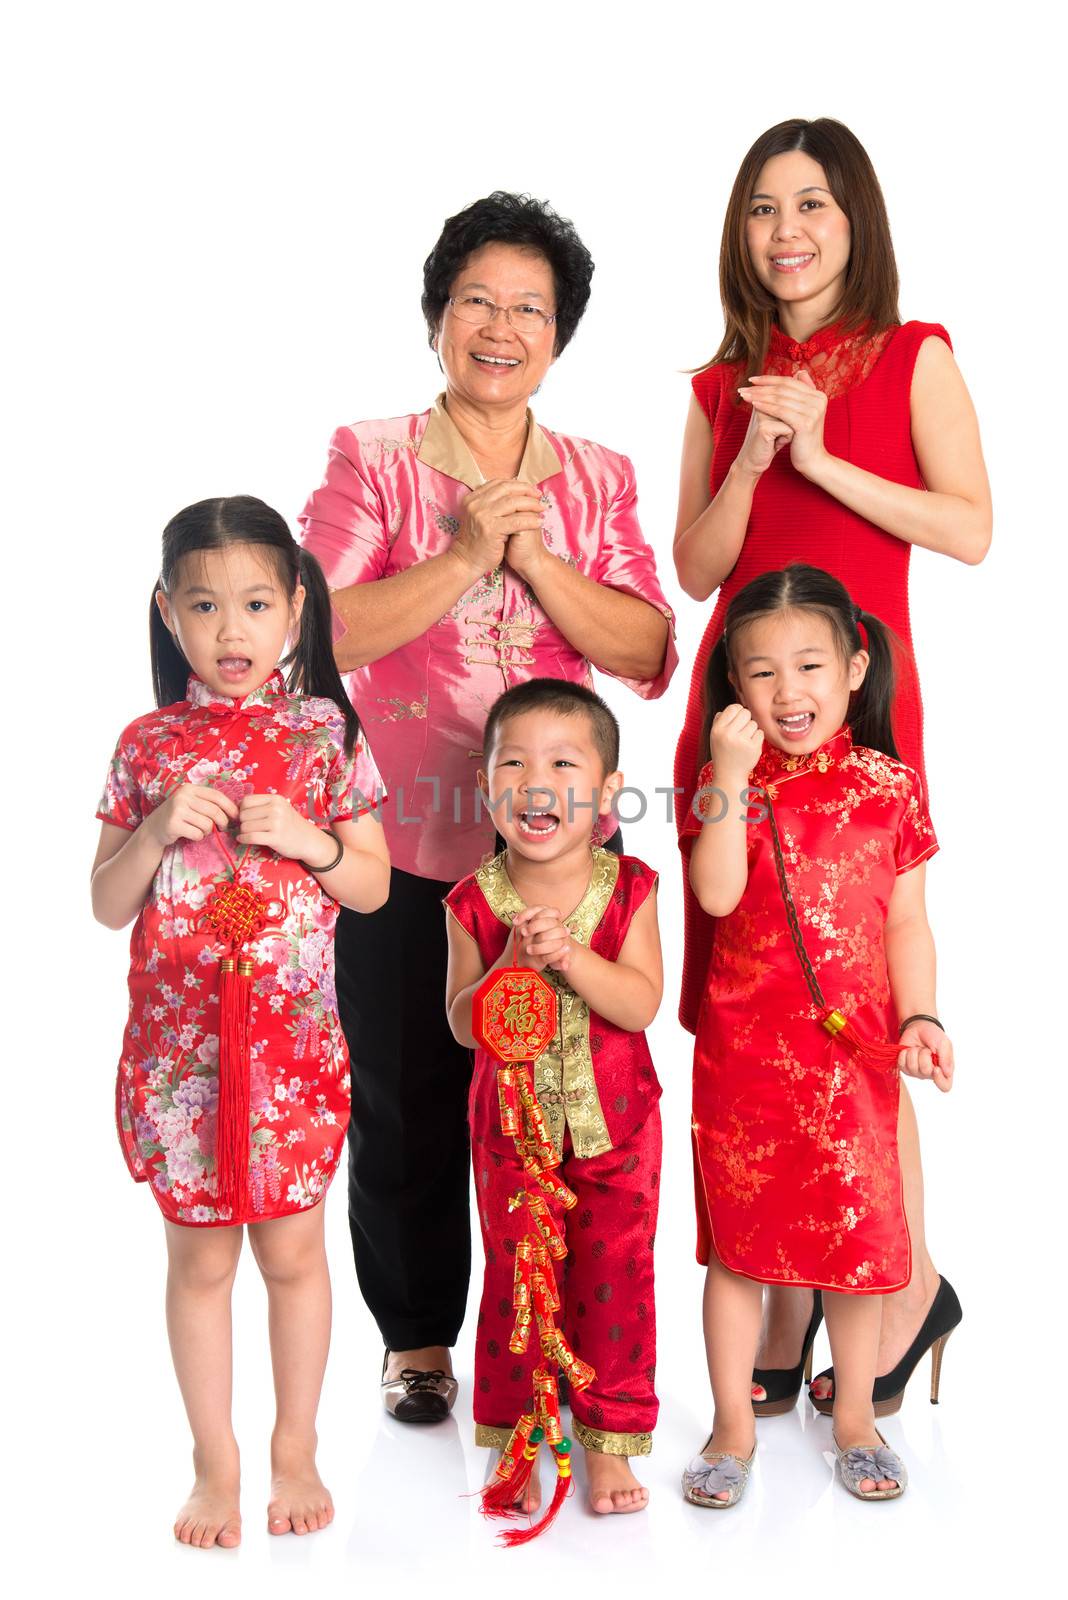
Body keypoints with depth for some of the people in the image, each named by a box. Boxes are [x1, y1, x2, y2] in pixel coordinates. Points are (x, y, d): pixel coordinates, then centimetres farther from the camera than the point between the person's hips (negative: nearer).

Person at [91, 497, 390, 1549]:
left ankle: (294, 1450, 27)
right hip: (177, 1043, 1)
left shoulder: (325, 735, -1)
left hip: (293, 1040, -1)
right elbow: (107, 906, 2)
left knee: (292, 1250, 9)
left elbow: (374, 885, 3)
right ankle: (214, 1462, 25)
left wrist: (309, 839, -14)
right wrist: (160, 829, -14)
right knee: (198, 1259, 10)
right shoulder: (147, 748, 1)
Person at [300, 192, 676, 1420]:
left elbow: (646, 653, -2)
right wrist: (461, 557, -18)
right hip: (402, 842, -2)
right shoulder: (371, 460, 1)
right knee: (406, 1101, 8)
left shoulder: (596, 480, 9)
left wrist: (529, 554, -13)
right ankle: (416, 1336, 26)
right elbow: (318, 630, -11)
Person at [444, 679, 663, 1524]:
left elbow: (641, 1004, -17)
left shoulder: (629, 890, -8)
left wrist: (570, 954, -31)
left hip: (615, 1122, 0)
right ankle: (514, 1443, 25)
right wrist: (515, 962, -26)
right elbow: (463, 1024, -10)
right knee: (515, 1280, 9)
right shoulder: (476, 902, -8)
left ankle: (610, 1441, 22)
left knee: (615, 1277, 7)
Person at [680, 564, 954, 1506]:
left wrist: (919, 1018, -6)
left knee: (859, 1233, 9)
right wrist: (733, 774, -21)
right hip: (742, 1046, -1)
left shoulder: (889, 787, 1)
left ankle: (855, 1416, 30)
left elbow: (907, 922, 5)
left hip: (853, 1048, 1)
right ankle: (734, 1427, 22)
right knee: (738, 1236, 7)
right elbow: (716, 893, -18)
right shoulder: (731, 782, -1)